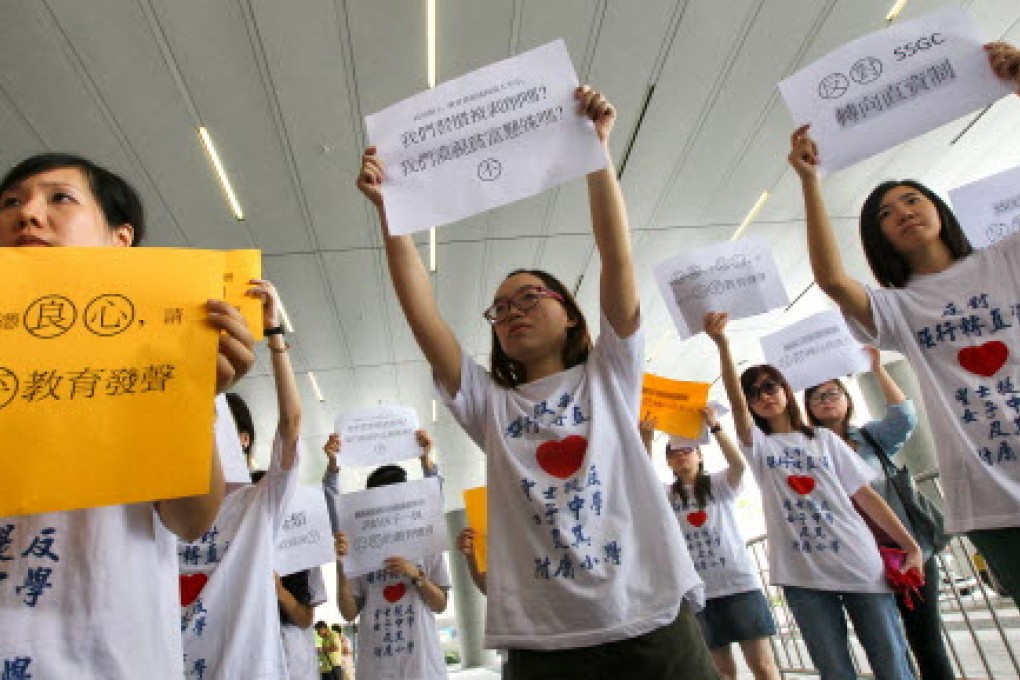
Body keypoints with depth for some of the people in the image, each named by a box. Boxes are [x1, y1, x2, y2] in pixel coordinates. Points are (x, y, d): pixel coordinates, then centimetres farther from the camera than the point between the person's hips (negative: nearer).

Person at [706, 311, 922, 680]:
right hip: (802, 576, -1)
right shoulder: (758, 445, 5)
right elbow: (735, 402, -13)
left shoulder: (824, 439, 10)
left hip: (859, 564, 1)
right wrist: (722, 343, -27)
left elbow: (865, 495, 8)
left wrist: (911, 546, 1)